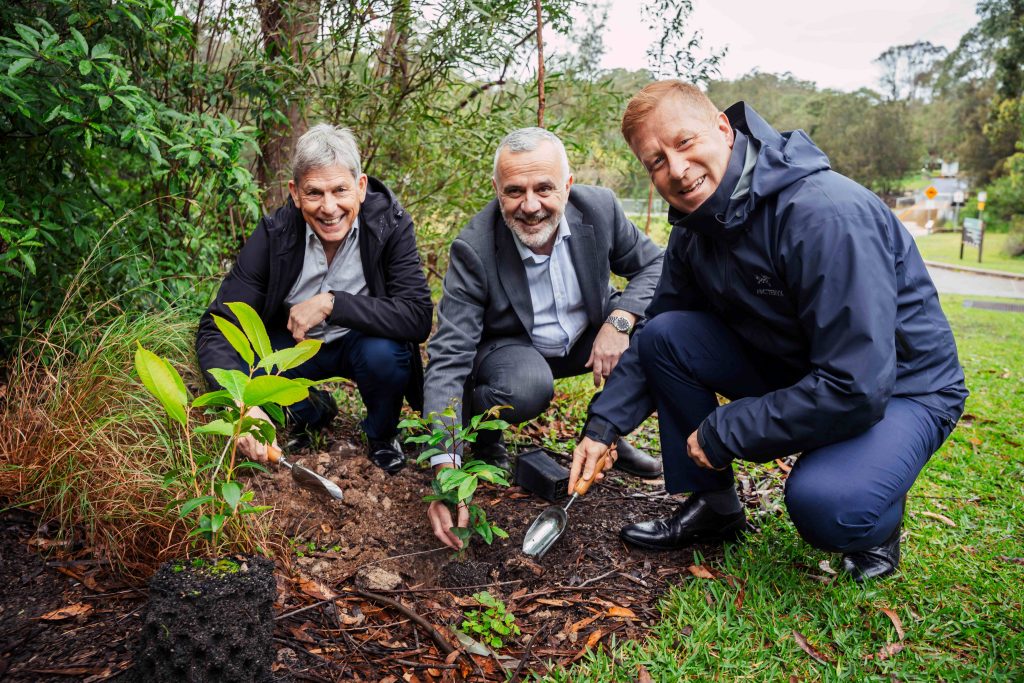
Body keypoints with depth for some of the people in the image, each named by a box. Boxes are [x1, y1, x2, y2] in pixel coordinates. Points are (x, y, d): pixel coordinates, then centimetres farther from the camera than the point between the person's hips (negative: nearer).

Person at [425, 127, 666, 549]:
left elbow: (654, 265, -4)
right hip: (509, 346, -4)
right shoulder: (473, 249, -28)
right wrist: (447, 470, -41)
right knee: (528, 388, -37)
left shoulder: (600, 209, -18)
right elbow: (448, 359, -31)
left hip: (586, 337, 4)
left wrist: (620, 320, -27)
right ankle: (482, 432, 0)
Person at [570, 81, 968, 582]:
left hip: (900, 387, -6)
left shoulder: (825, 215, -31)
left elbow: (856, 389, -33)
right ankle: (712, 505, 3)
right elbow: (653, 341, 7)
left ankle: (876, 520, 4)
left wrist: (723, 432, -23)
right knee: (665, 335, -12)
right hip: (789, 368, 7)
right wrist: (604, 424, -5)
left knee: (821, 503, -35)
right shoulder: (693, 230, -5)